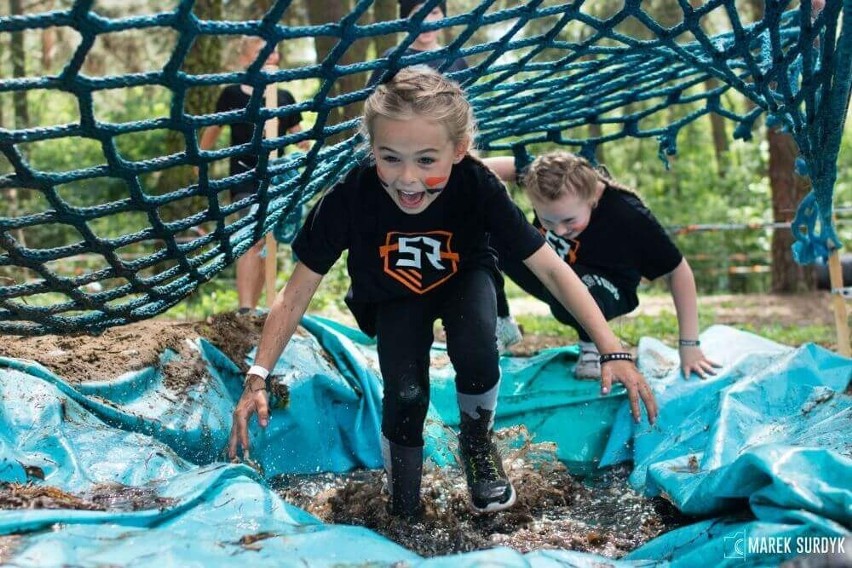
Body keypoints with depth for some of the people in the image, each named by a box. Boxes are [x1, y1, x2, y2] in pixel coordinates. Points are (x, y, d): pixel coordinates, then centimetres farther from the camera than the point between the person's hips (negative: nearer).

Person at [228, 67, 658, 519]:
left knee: (474, 349, -32)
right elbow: (295, 296, -25)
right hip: (392, 297, 0)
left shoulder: (478, 188, -34)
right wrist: (257, 379, -31)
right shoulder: (349, 199, -35)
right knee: (405, 394, -24)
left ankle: (477, 444, 1)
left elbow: (551, 268, -28)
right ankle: (404, 511, 7)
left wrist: (612, 351, -33)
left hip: (463, 279, 0)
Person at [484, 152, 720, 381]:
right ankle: (500, 323, -1)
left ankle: (591, 344, -6)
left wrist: (689, 346, -20)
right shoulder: (548, 176, -26)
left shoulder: (629, 216, -34)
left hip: (601, 288, -4)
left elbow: (678, 270, -23)